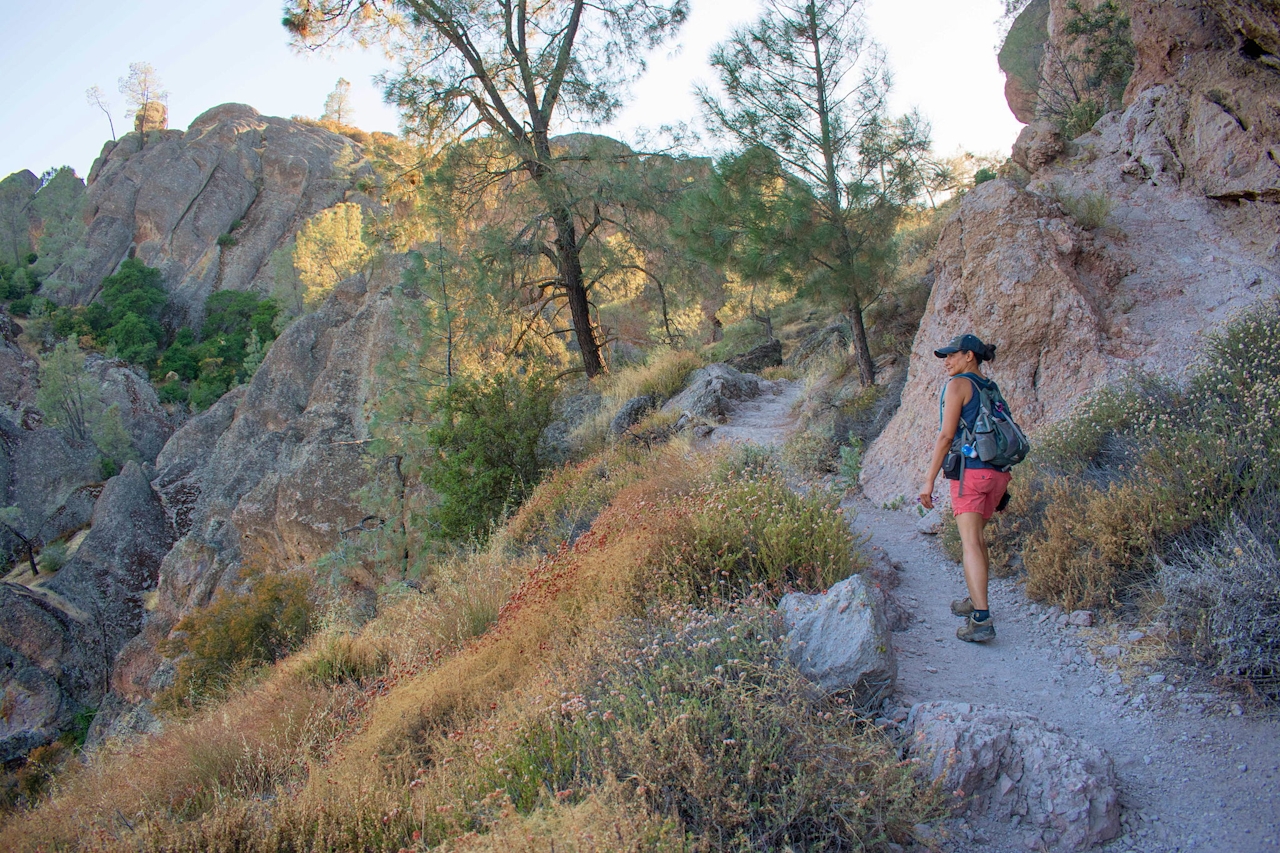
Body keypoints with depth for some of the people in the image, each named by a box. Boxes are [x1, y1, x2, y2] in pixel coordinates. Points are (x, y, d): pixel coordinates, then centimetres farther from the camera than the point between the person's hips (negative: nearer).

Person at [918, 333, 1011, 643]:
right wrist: (1002, 488, 25)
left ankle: (982, 620, -19)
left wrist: (929, 481, -10)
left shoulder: (959, 384, -5)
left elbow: (946, 436, -11)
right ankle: (976, 601, 33)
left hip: (971, 470, -8)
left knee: (971, 543, -11)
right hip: (998, 472, 8)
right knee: (977, 536, 22)